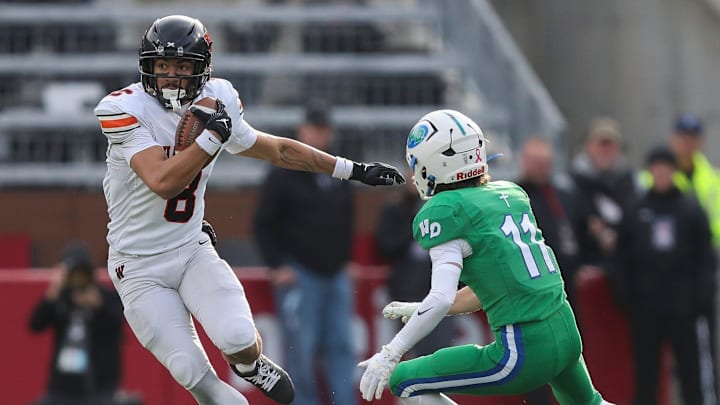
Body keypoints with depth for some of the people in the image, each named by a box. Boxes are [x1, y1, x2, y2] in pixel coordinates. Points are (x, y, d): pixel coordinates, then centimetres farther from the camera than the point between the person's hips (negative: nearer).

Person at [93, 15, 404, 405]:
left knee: (238, 338, -19)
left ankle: (251, 363, 15)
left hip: (191, 250, 4)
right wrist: (213, 136, -31)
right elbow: (162, 182, -30)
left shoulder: (217, 104, -1)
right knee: (193, 373, -12)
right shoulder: (126, 110, -18)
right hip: (139, 266, -4)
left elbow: (276, 149, 14)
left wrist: (354, 170, 16)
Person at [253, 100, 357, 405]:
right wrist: (276, 266, -9)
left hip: (336, 274, 5)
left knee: (341, 345, 3)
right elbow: (263, 225, -4)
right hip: (298, 275, -5)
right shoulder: (284, 176, -3)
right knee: (302, 348, -6)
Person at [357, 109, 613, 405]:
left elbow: (441, 299, -19)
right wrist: (418, 311, 23)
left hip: (524, 355, -8)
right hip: (568, 338, 8)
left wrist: (390, 354, -14)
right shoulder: (511, 194, 14)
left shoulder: (445, 211, -8)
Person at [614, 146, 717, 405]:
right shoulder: (636, 211, 7)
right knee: (645, 373, 7)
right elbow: (623, 257, 8)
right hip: (646, 307, 2)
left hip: (685, 306, -2)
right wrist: (624, 293, -1)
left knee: (694, 371, -3)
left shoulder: (691, 209, 3)